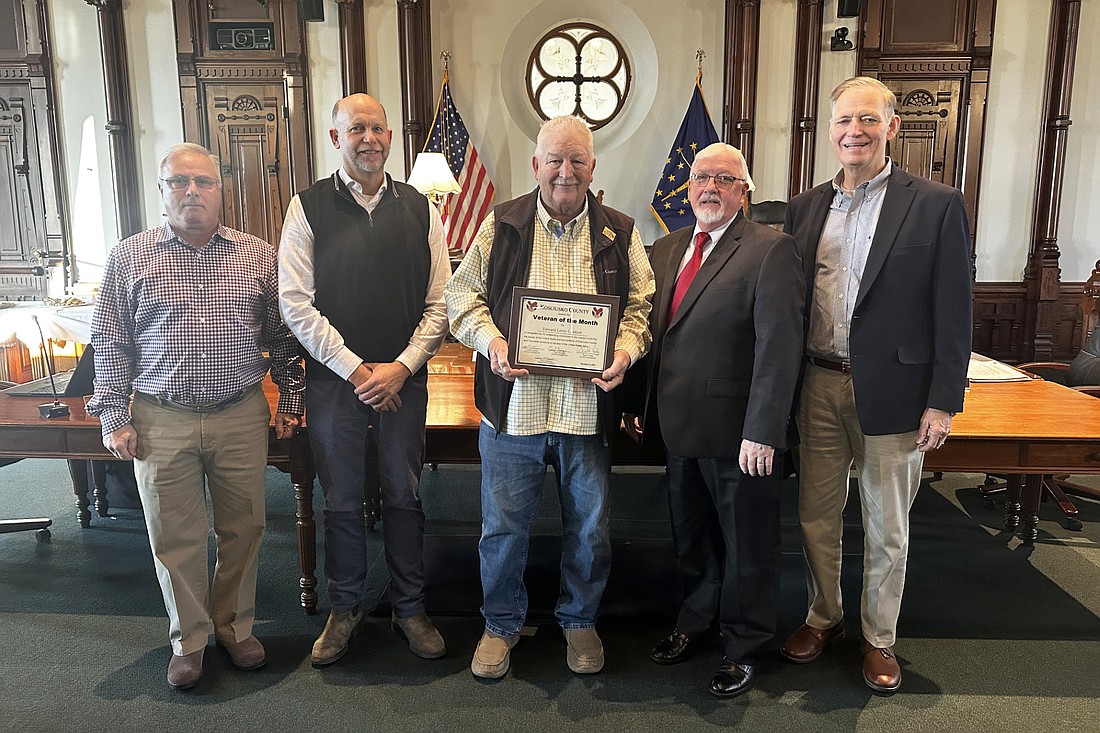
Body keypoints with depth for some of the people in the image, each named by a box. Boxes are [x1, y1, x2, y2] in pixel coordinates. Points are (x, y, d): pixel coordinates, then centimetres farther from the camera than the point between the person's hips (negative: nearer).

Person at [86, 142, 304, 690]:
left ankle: (235, 626, 31)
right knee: (175, 536, 9)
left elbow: (284, 337, 9)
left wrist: (290, 401, 6)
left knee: (243, 529, 11)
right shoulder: (128, 259, 3)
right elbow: (108, 342, 6)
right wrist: (113, 417, 1)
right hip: (161, 423, 0)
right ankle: (189, 638, 28)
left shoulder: (259, 256, 5)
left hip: (242, 418, 1)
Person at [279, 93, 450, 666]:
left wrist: (401, 367, -10)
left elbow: (439, 303, 2)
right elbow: (294, 302, -6)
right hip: (334, 378, -1)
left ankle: (409, 608, 28)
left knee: (404, 496, 11)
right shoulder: (308, 208, -1)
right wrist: (355, 369, -11)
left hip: (405, 381, 1)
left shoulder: (419, 209, 4)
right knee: (341, 500, 10)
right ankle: (345, 608, 30)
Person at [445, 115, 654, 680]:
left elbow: (639, 306, 7)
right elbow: (462, 294, 4)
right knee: (503, 525, 9)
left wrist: (625, 350, -13)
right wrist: (490, 340, -14)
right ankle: (502, 623, 32)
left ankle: (580, 620, 36)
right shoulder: (501, 225, 4)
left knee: (589, 527, 12)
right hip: (513, 404, -1)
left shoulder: (619, 233, 7)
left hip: (589, 407, 1)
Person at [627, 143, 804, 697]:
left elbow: (780, 348, -18)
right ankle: (697, 622, 43)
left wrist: (762, 433, -22)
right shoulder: (666, 250, 10)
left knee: (747, 543, 12)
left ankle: (744, 645, 32)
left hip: (738, 434, -6)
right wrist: (640, 403, 5)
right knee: (691, 537, 21)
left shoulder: (770, 250, -11)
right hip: (680, 425, 6)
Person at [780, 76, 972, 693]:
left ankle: (880, 637, 32)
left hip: (892, 394, -3)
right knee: (817, 518, 15)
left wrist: (943, 403, -8)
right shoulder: (806, 207, 7)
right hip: (819, 388, 4)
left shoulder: (937, 205, -4)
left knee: (887, 529, 12)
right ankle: (823, 618, 36)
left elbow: (953, 314, -5)